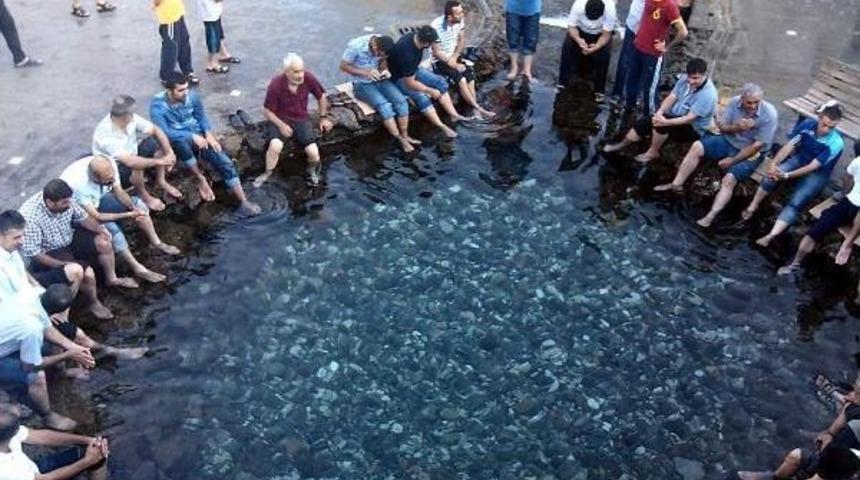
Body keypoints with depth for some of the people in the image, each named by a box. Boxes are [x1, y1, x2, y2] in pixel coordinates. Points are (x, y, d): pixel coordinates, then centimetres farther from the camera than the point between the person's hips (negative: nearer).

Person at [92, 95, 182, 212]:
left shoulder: (130, 119, -18)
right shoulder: (105, 134, -36)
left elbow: (156, 131, -9)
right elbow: (130, 162, -44)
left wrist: (170, 153, -22)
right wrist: (160, 161, -38)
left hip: (130, 155, 7)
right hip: (113, 170, -7)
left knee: (157, 142, -10)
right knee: (136, 166, -37)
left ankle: (161, 181, 6)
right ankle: (144, 196, -7)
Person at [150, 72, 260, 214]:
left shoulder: (192, 96, -7)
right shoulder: (158, 105, -19)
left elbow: (201, 117, 6)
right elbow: (164, 132, -28)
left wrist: (208, 134, -14)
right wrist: (192, 136, -33)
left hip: (198, 136, 3)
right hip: (176, 142, -3)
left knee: (224, 162, -16)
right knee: (180, 141, -40)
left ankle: (243, 202, -17)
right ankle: (201, 179, -20)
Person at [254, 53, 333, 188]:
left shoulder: (308, 78, -15)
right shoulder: (276, 84, -21)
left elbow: (321, 96, 6)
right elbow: (267, 111, -9)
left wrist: (323, 117, 8)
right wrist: (281, 125, -22)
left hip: (302, 118, 2)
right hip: (280, 119, -2)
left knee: (313, 153, -16)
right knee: (275, 146, -30)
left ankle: (312, 170, 21)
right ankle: (267, 173, -1)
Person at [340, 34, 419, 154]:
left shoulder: (383, 46, -11)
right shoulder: (355, 46, -25)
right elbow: (343, 66, -16)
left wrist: (385, 70, -15)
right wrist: (366, 73, -27)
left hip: (380, 80, 5)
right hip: (362, 84, -5)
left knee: (401, 101, -17)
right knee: (385, 106, -27)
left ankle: (405, 136, -5)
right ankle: (401, 140, -18)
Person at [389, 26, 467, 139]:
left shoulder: (415, 36, -15)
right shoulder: (407, 53, -38)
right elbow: (410, 83, -30)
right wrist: (431, 91, -20)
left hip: (412, 70, 9)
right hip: (399, 78, -9)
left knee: (440, 81, -1)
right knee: (421, 96, -28)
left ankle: (454, 115, 0)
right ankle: (442, 127, -19)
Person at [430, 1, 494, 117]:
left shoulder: (460, 19, -9)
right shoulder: (436, 26, -27)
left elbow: (462, 40, 2)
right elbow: (436, 53, -20)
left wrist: (454, 57, -12)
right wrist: (454, 65, -21)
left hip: (454, 56, 5)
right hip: (439, 61, -5)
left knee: (469, 75, -21)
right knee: (461, 79, -27)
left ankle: (475, 110, -22)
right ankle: (478, 109, -17)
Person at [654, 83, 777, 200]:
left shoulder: (769, 114, -24)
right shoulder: (735, 102, -11)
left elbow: (757, 145, -21)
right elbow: (722, 126, -4)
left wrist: (732, 160, -18)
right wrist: (736, 127, -27)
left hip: (749, 153, -5)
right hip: (728, 140, 5)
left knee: (729, 180, -28)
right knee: (697, 146, -12)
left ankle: (712, 214, -36)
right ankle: (676, 184, -5)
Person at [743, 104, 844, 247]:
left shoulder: (836, 143, -27)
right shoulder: (808, 124, -14)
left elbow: (813, 167, -28)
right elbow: (789, 145, -12)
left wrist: (786, 176, -36)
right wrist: (773, 163, -28)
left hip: (818, 173, -4)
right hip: (799, 159, 4)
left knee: (796, 201, -27)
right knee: (773, 175, -28)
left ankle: (770, 236, -37)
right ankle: (753, 207, -10)